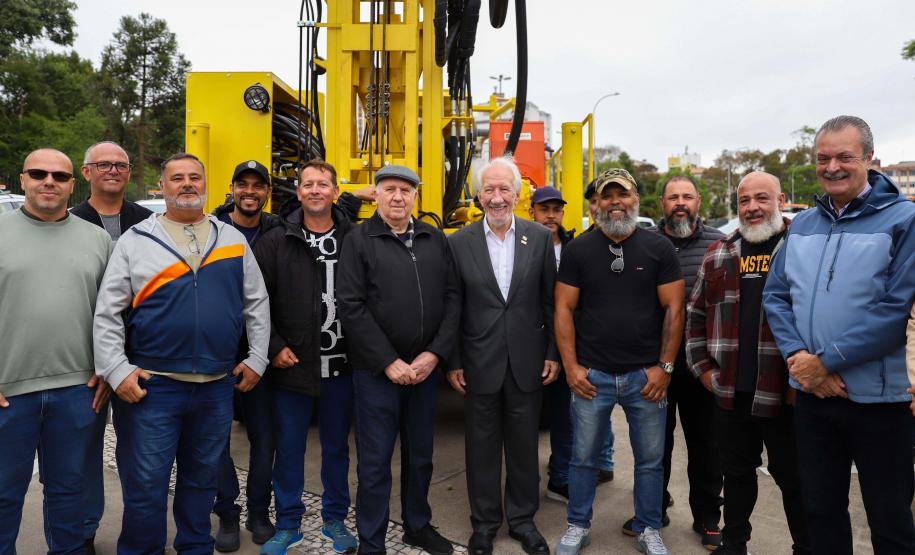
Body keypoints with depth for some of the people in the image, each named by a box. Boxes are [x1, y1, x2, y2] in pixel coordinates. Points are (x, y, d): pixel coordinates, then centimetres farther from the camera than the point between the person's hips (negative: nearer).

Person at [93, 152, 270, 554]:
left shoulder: (233, 239, 7)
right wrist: (117, 370, -9)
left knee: (202, 479, 17)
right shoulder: (135, 240, 0)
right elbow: (107, 314, -2)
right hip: (150, 386, -2)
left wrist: (257, 358, 6)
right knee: (145, 486, 6)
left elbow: (257, 303, 10)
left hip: (218, 387, 3)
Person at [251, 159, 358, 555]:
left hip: (341, 367, 1)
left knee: (337, 447, 15)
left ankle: (335, 519, 32)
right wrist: (275, 347, -8)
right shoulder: (276, 242, -2)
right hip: (291, 366, 0)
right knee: (288, 449, 11)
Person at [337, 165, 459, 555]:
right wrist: (389, 362, -14)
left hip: (425, 368, 4)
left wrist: (434, 354, -7)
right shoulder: (359, 240, -4)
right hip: (376, 371, -4)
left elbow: (451, 298, 3)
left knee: (420, 454, 18)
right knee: (375, 461, 6)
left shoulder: (435, 239, 6)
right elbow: (351, 306, -11)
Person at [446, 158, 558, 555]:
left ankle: (522, 519, 33)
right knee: (482, 447, 13)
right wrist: (453, 363, -1)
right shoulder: (459, 243, -3)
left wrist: (553, 354, 1)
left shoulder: (540, 237, 0)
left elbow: (550, 302, 3)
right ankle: (484, 522, 31)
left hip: (527, 362, 1)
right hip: (479, 364, 0)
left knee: (524, 445, 14)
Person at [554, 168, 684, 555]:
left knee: (650, 460, 12)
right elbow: (564, 309, 0)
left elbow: (673, 309, 0)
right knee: (584, 457, 11)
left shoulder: (659, 248, 0)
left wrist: (665, 366, -4)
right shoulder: (578, 250, 1)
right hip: (591, 375, 0)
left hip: (646, 375, 0)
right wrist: (571, 366, -5)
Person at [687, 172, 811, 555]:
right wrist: (702, 366, 8)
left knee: (794, 478, 11)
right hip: (730, 392, 4)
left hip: (786, 394, -4)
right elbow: (696, 313, 14)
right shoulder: (719, 253, 9)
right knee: (736, 472, 18)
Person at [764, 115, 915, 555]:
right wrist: (797, 356, -10)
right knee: (821, 510, 18)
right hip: (811, 393, 5)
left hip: (879, 398, -4)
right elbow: (775, 295, 6)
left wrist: (825, 360, -17)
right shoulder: (802, 225, 9)